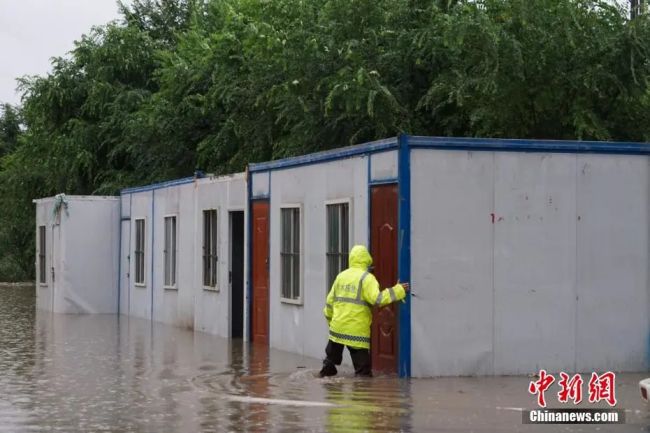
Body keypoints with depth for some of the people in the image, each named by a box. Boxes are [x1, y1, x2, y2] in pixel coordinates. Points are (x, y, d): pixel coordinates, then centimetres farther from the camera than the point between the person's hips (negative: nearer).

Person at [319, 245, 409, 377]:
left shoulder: (341, 276, 10)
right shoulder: (366, 278, -10)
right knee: (362, 368, -1)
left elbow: (330, 301, 16)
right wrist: (398, 290, -16)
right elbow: (376, 299, -22)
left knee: (330, 361, 22)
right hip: (357, 330, -6)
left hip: (337, 327, 6)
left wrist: (330, 318, 32)